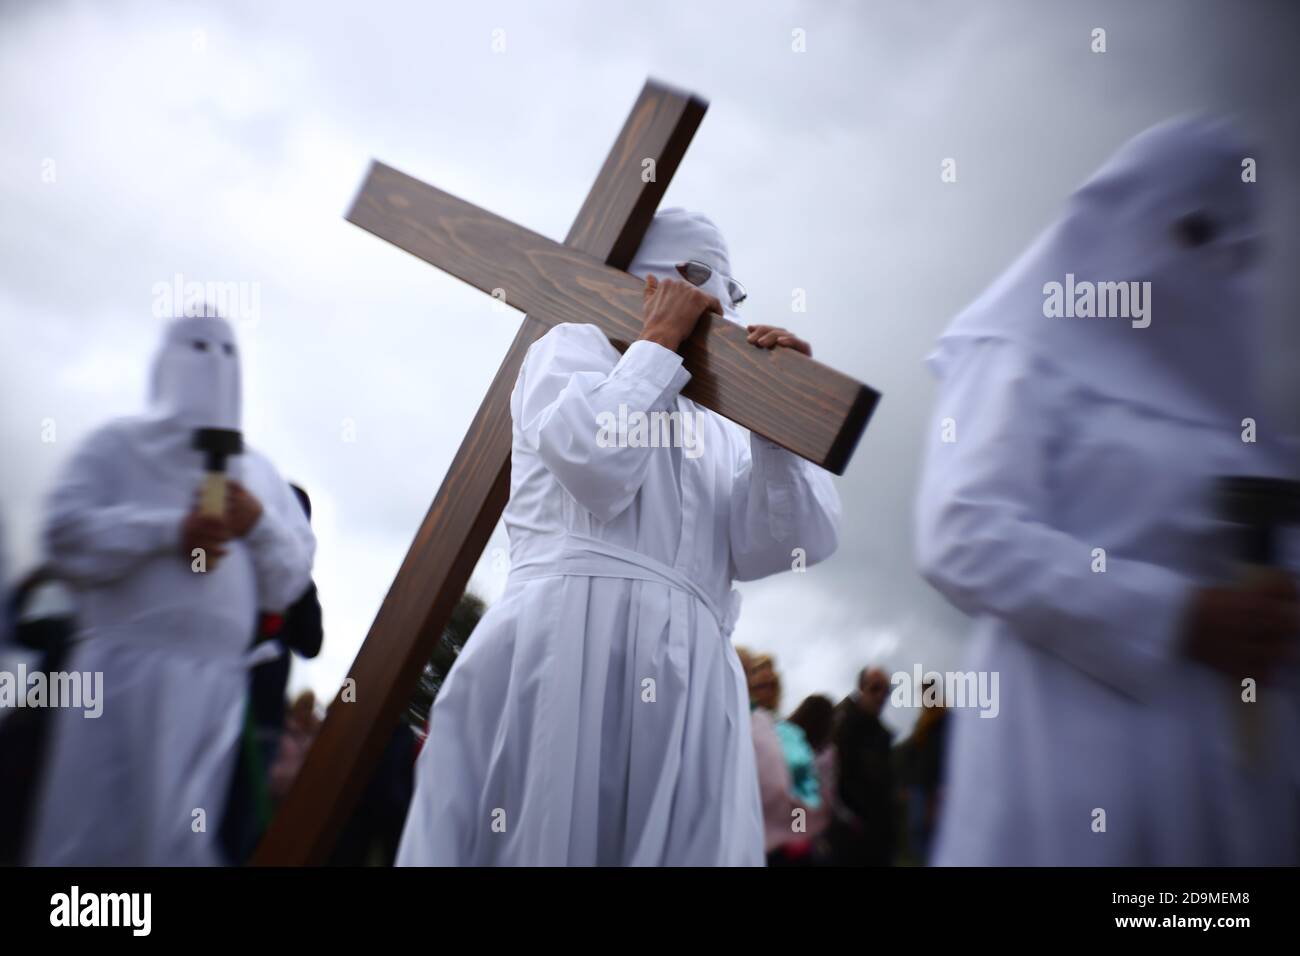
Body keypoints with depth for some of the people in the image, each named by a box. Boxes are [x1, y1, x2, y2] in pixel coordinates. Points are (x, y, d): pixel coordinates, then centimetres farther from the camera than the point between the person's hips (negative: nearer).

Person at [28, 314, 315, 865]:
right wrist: (169, 531, -13)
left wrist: (259, 524, -5)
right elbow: (65, 534, -4)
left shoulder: (259, 472, 18)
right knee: (103, 827, -4)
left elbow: (292, 580, 13)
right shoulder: (117, 444, 10)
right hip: (127, 670, -3)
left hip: (218, 681, 3)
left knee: (184, 839, 4)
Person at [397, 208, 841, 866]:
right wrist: (659, 340, 4)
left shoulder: (721, 433, 28)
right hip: (573, 636, -5)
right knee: (543, 842, -7)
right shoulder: (573, 346, 15)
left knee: (679, 848, -1)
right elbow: (596, 465, -7)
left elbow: (777, 547, 12)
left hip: (690, 673, 5)